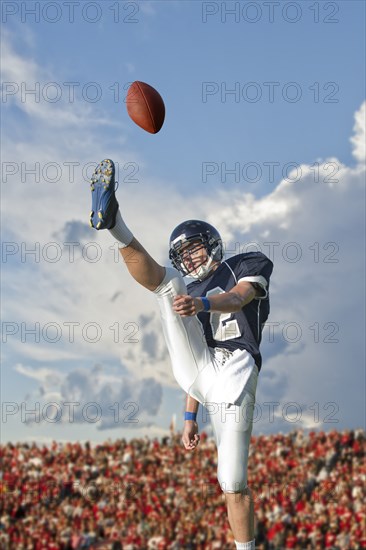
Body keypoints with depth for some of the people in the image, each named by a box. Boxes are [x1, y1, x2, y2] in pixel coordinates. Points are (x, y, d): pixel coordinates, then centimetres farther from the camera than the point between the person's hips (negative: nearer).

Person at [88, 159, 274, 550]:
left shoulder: (248, 266, 15)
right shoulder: (191, 294, 30)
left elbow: (236, 298, -10)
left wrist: (201, 304, -31)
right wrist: (190, 418, 21)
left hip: (233, 378, -4)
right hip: (198, 368, 4)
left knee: (233, 482, -9)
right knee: (169, 283, -10)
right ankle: (111, 222, -30)